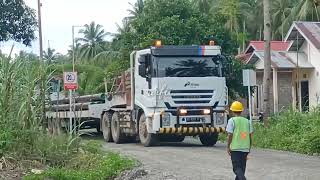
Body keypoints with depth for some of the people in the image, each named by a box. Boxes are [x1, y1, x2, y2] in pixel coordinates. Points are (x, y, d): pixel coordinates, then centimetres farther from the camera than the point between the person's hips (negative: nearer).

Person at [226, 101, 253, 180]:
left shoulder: (232, 120, -6)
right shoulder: (247, 121, 8)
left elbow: (230, 135, -10)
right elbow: (250, 135, 8)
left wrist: (228, 147, -1)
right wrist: (249, 147, 17)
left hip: (235, 148, -5)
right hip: (245, 148, 5)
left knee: (237, 168, -5)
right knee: (242, 167, 15)